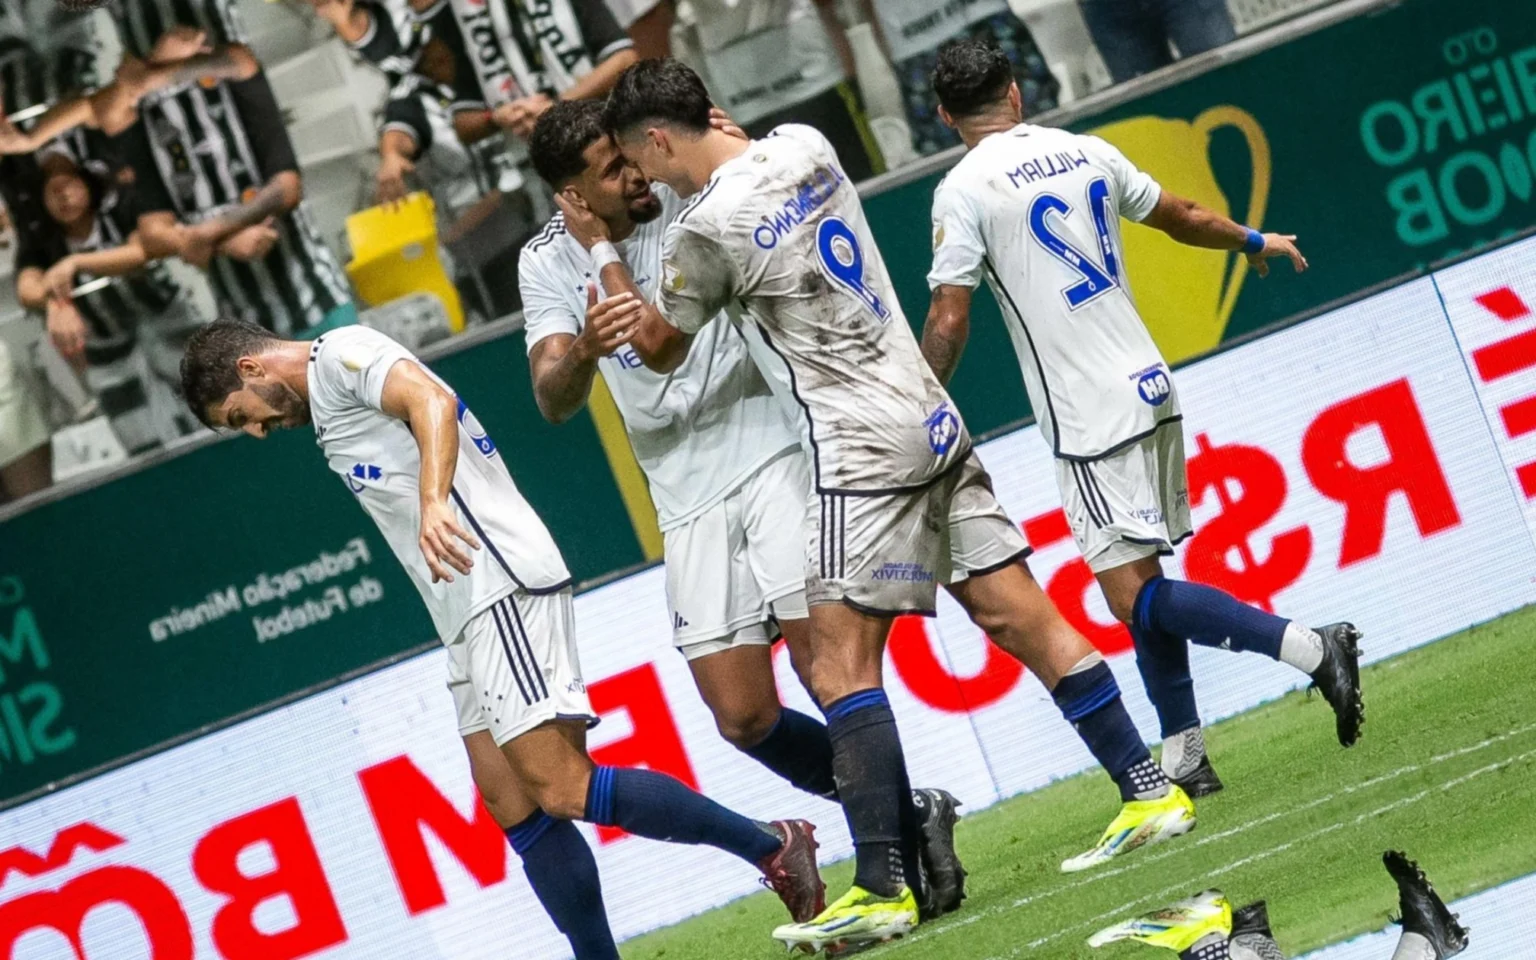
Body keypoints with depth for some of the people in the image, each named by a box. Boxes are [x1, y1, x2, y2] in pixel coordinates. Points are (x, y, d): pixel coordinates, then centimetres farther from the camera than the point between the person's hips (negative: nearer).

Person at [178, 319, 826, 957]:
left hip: (502, 586, -11)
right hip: (470, 615, 11)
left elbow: (432, 400, -22)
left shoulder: (340, 353, -3)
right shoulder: (327, 405, 28)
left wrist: (432, 504, -37)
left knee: (562, 791, -17)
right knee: (520, 813, 3)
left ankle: (771, 847, -10)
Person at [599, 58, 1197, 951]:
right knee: (1019, 616, 10)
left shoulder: (706, 227, -12)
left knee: (842, 663, -7)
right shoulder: (805, 145, 8)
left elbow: (659, 347, 6)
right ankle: (1151, 792, 11)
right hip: (933, 419, 8)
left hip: (862, 449, -8)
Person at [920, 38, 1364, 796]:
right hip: (1151, 389, 7)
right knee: (1145, 582, 16)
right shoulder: (1086, 152, 10)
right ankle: (1184, 760, 16)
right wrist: (1255, 243, 43)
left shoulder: (963, 191, -7)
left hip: (1089, 419, -7)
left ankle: (1311, 650, -21)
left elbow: (948, 322, -10)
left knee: (1136, 600, -8)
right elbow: (1182, 218, 24)